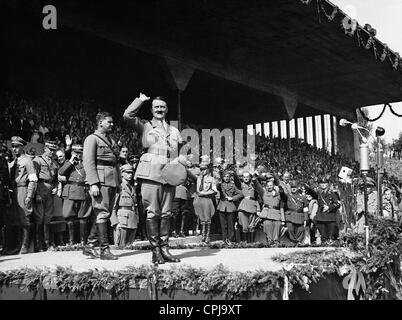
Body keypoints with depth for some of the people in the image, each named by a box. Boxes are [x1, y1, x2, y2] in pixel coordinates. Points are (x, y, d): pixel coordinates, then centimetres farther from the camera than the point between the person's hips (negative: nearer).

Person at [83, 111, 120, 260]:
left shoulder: (112, 141, 23)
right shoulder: (92, 139, -2)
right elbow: (88, 162, -10)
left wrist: (119, 181, 16)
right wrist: (94, 183, -19)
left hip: (112, 182, 8)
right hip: (100, 181, -8)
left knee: (104, 214, 8)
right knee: (102, 213, -9)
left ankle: (90, 246, 16)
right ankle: (104, 249, -7)